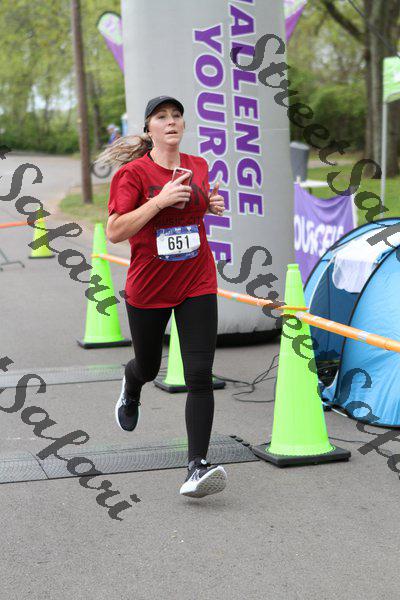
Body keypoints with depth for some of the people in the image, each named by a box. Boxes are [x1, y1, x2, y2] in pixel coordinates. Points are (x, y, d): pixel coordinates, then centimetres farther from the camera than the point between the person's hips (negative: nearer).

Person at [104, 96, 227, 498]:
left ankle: (197, 466, -10)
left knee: (200, 376, -11)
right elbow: (114, 232, -19)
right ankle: (130, 388, 58)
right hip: (147, 290, -2)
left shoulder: (198, 166, 3)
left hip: (197, 287, 2)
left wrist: (213, 206, 2)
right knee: (148, 367, 19)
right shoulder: (133, 173, -11)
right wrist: (160, 200, -25)